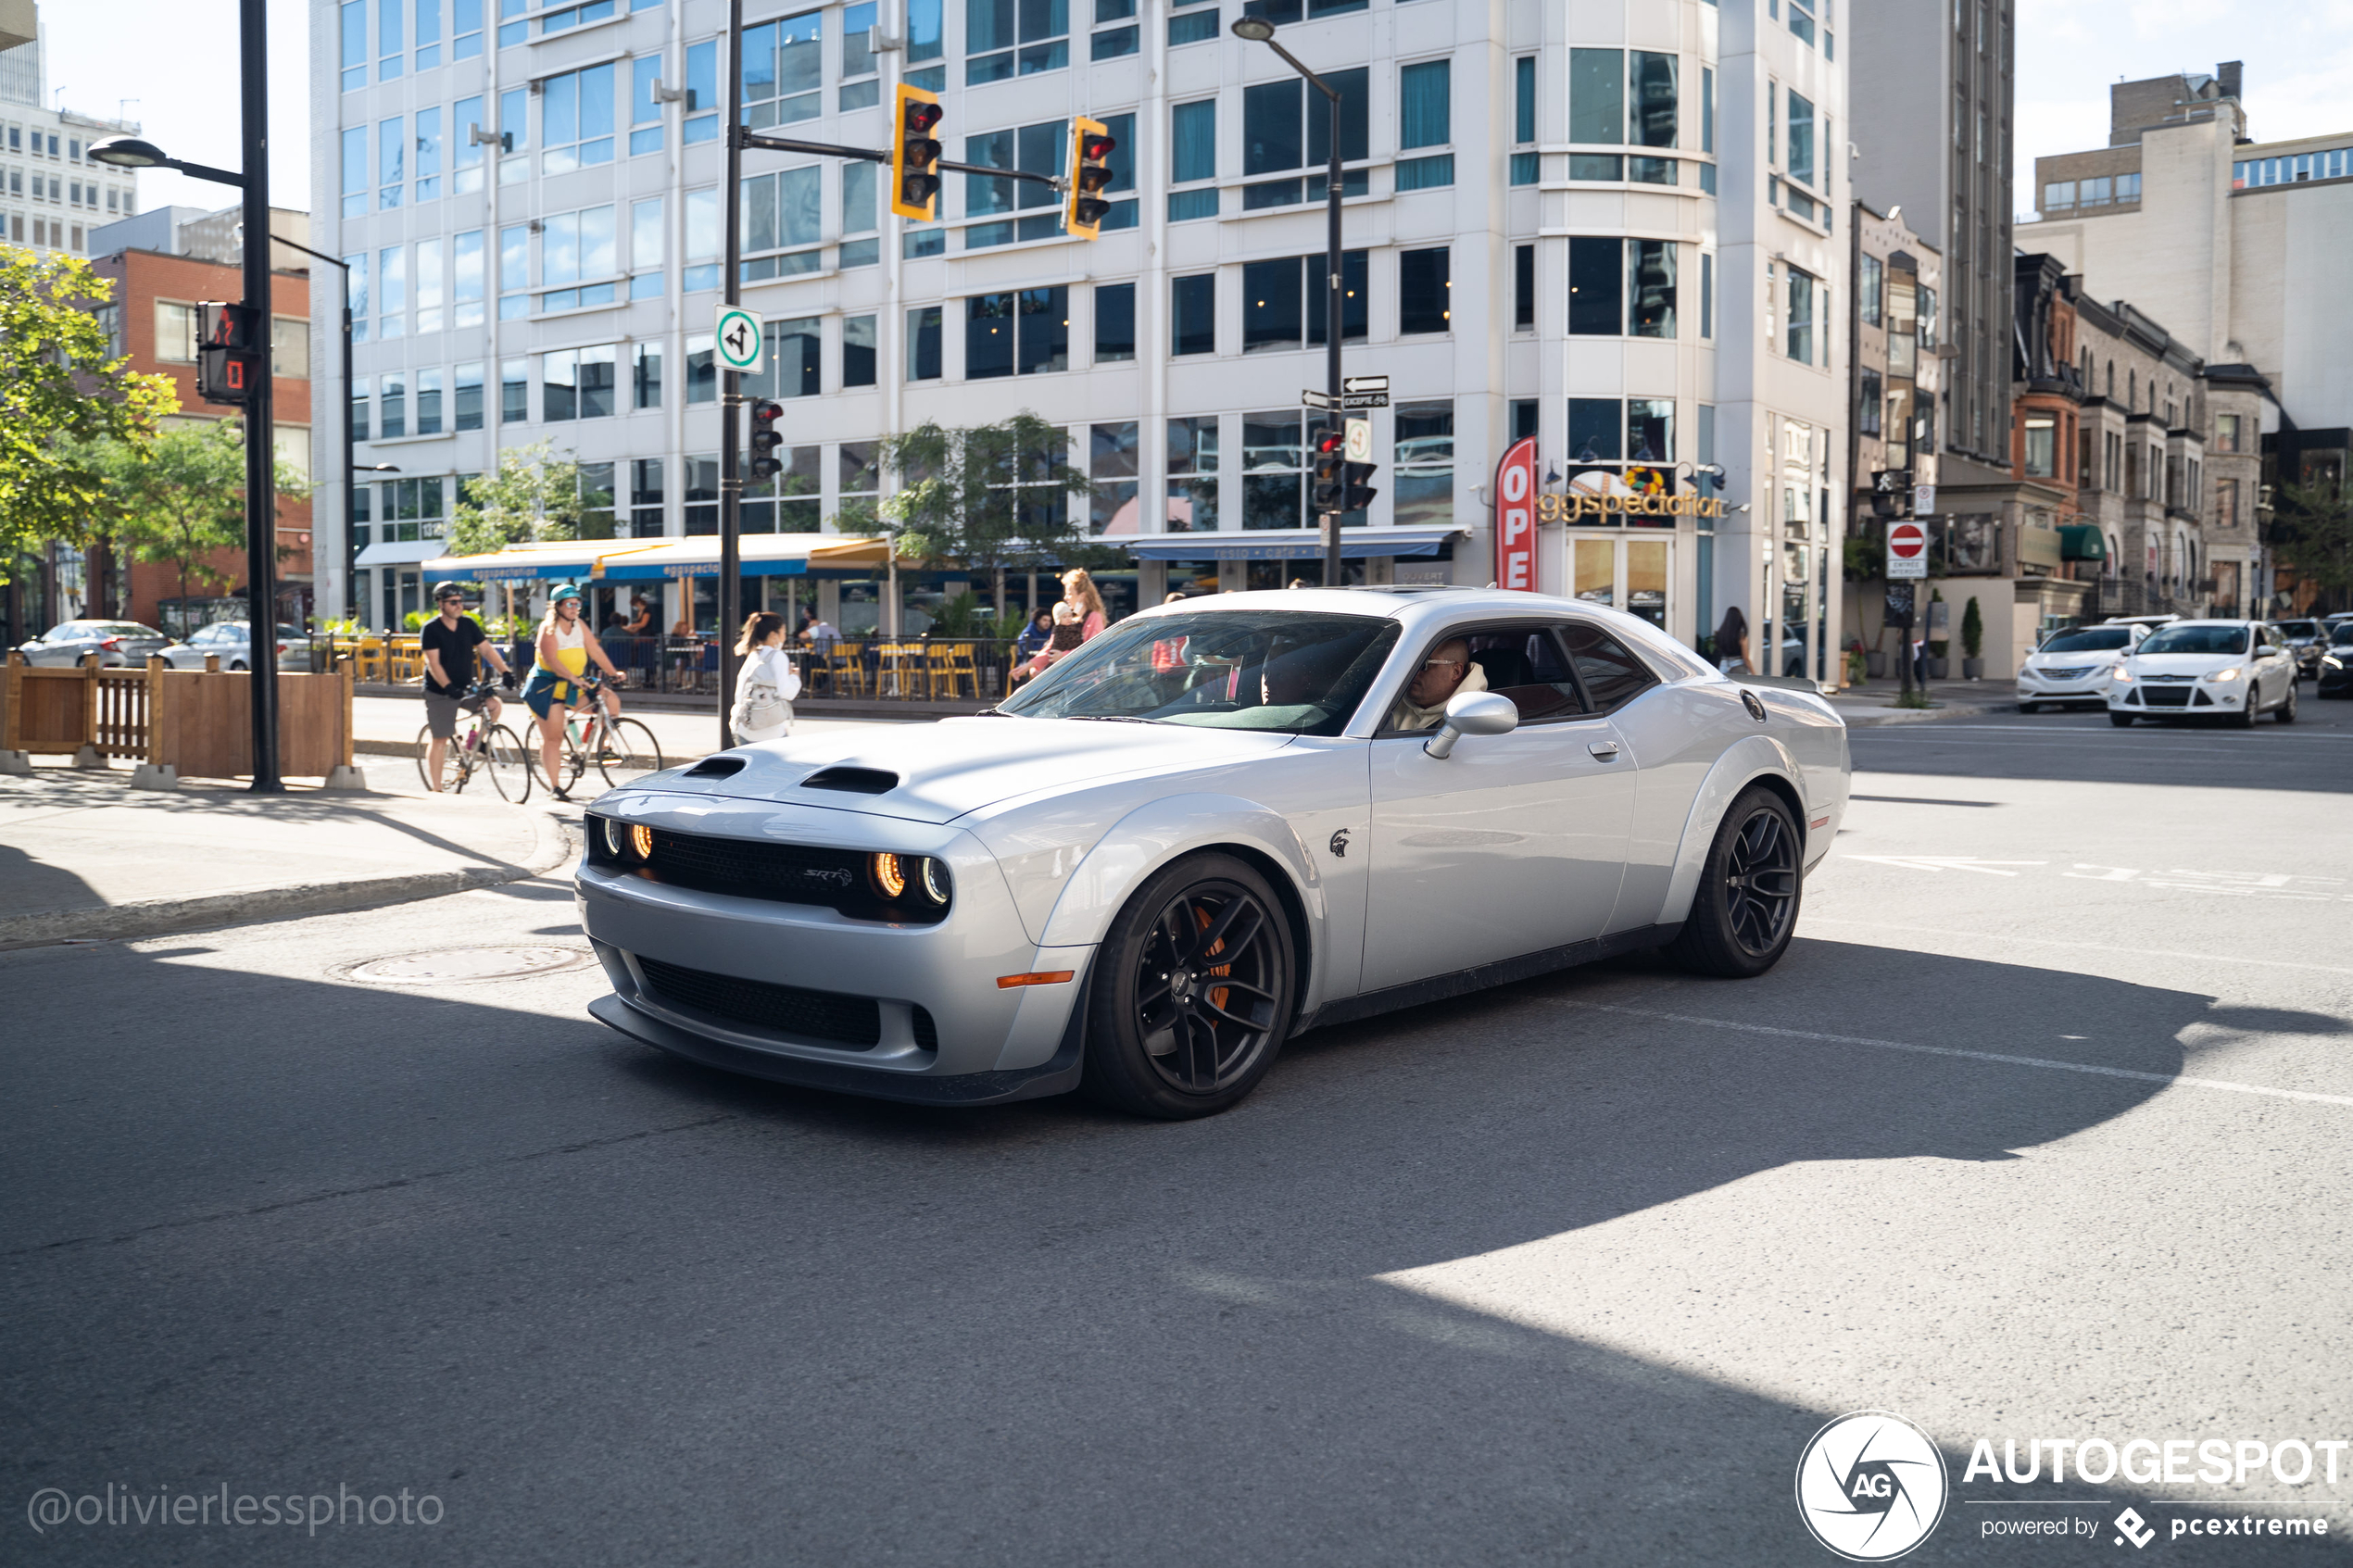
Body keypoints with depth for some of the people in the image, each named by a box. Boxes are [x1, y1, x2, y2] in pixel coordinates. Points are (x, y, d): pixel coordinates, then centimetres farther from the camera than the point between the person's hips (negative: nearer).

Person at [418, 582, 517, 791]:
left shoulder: (468, 624, 3)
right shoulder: (431, 629, -11)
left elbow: (487, 649, -1)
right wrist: (449, 687, -32)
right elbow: (433, 663, -19)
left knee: (493, 705, -21)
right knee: (439, 739, -3)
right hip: (439, 693, -5)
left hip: (465, 689, 5)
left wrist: (506, 671, -15)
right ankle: (436, 789, 5)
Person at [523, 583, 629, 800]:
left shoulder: (580, 626, 6)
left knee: (611, 699, -16)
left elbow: (596, 651, 0)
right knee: (553, 737, -5)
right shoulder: (549, 628, -12)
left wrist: (613, 674, -12)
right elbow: (551, 660, -24)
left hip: (572, 685, 5)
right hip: (547, 685, -5)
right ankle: (554, 786, 0)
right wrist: (574, 678, -36)